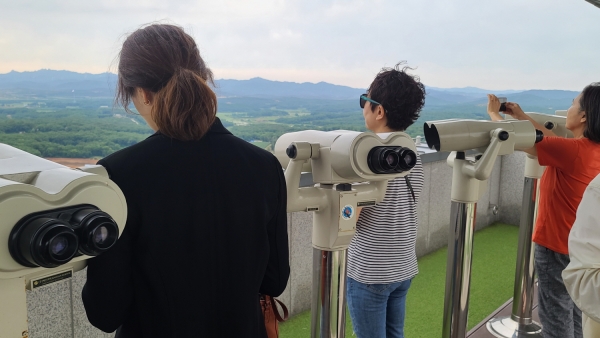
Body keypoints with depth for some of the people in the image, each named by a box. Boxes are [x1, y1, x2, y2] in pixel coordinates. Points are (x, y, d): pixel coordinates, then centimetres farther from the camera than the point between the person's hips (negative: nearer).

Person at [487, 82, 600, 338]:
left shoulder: (572, 151, -25)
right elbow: (553, 141, 14)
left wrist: (493, 113, -2)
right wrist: (522, 116, 16)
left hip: (558, 248, -8)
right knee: (577, 316, 21)